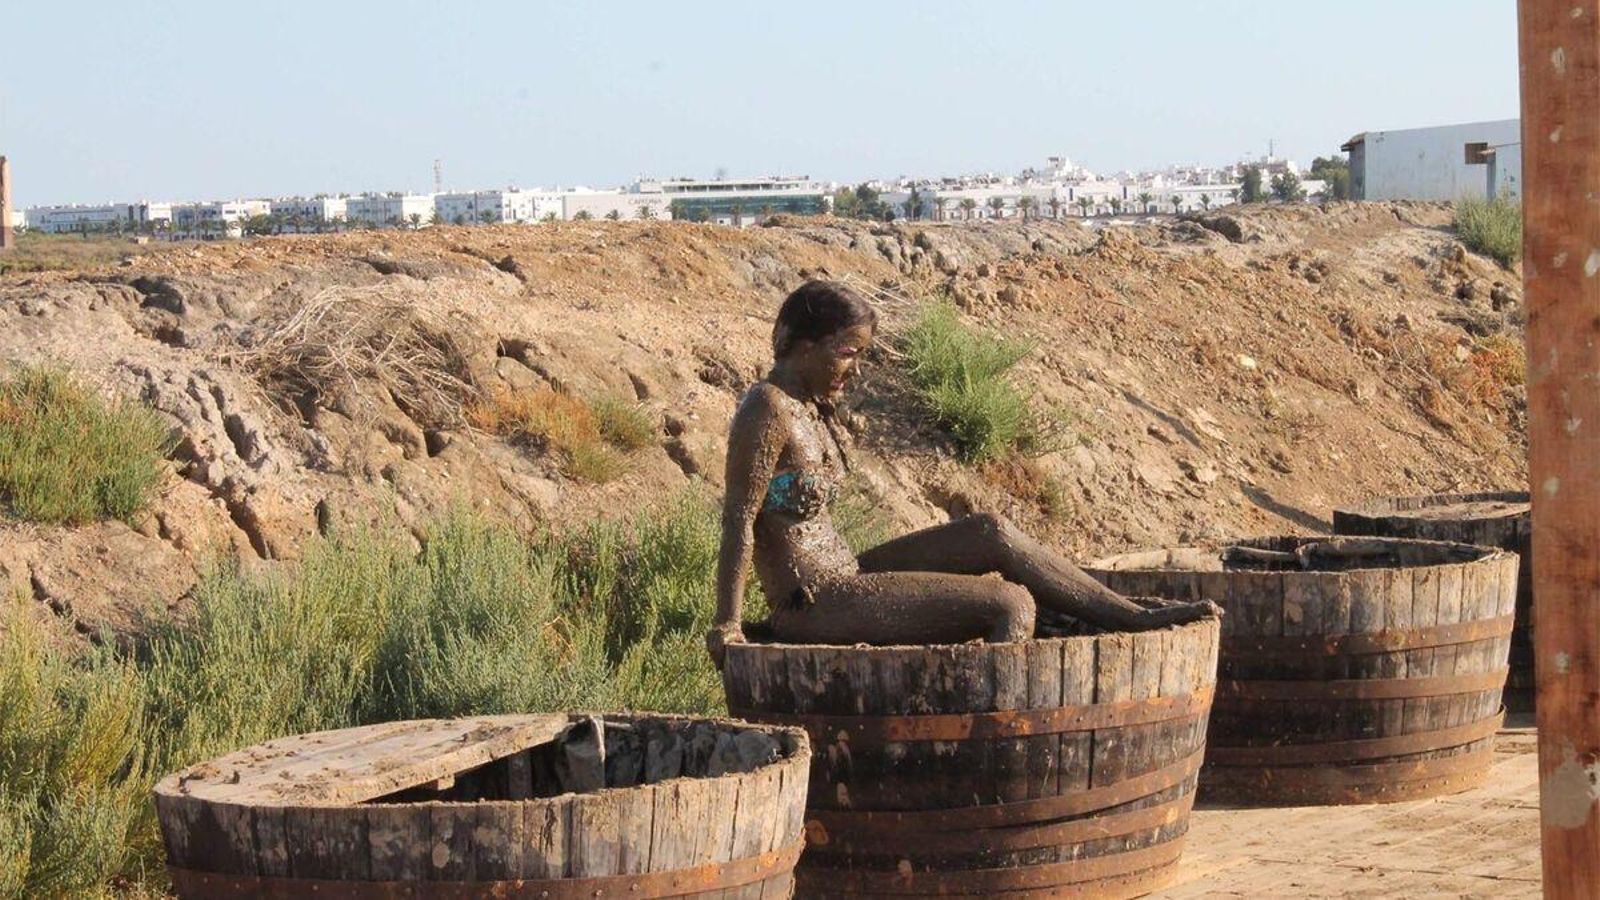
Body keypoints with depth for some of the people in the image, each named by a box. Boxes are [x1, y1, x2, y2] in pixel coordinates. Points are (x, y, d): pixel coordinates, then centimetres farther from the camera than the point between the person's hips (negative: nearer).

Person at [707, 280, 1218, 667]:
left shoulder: (808, 405, 13)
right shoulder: (768, 410, -17)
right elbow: (739, 520, -20)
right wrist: (727, 624, -21)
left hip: (840, 578, 10)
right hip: (814, 609, -10)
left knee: (994, 535, 7)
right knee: (1011, 605, -12)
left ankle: (1138, 618, 10)